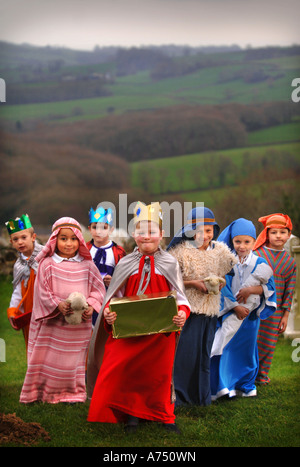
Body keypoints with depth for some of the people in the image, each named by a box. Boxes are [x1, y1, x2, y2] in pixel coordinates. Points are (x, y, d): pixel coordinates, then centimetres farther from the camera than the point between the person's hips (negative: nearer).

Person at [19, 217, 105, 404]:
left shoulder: (87, 265, 4)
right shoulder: (47, 264, -2)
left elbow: (98, 288, 7)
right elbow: (42, 291, -4)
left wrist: (91, 306, -10)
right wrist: (58, 305, -18)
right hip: (52, 322, -2)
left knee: (74, 360, 9)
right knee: (47, 358, 2)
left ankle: (73, 392, 23)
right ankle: (42, 392, 15)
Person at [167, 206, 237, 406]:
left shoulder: (220, 250, 5)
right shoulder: (180, 251, -8)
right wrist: (193, 283, -17)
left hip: (210, 311, 4)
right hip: (186, 309, -4)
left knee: (204, 354, 11)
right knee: (184, 352, -6)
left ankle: (202, 396, 23)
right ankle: (178, 396, 6)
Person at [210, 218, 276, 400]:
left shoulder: (260, 263, 0)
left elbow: (269, 286, -6)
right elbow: (223, 288, -9)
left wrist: (251, 290, -21)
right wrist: (235, 307, -17)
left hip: (250, 314, 2)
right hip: (228, 313, -2)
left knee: (246, 348, 12)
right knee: (224, 349, -7)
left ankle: (246, 385, 26)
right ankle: (221, 386, -1)